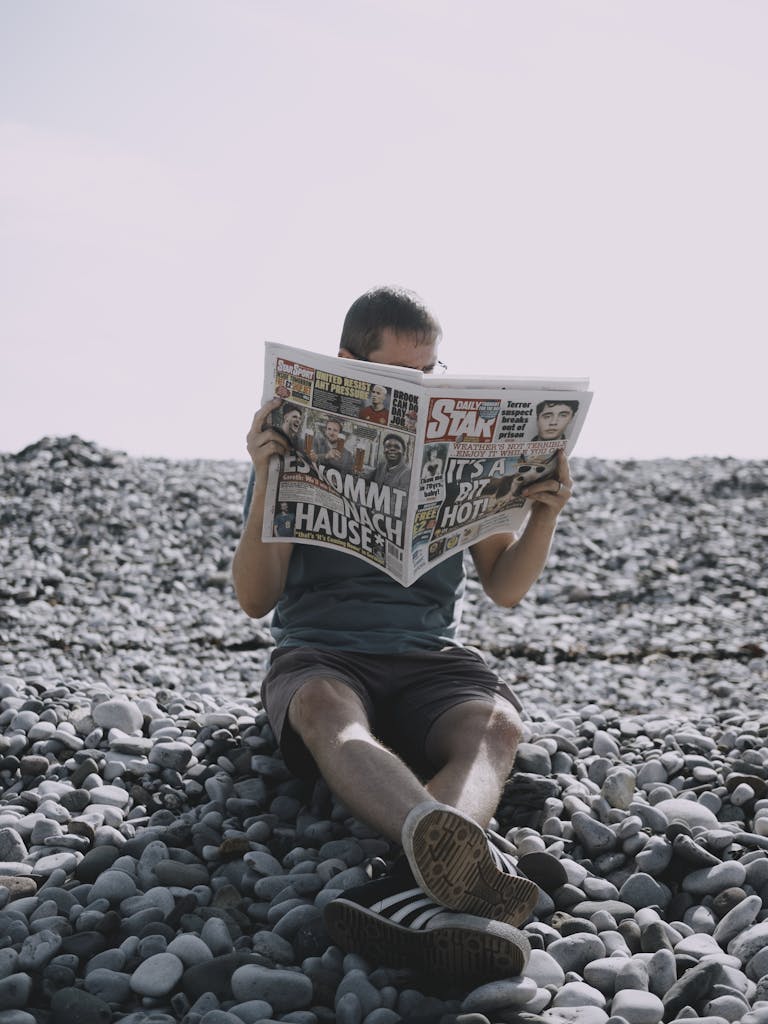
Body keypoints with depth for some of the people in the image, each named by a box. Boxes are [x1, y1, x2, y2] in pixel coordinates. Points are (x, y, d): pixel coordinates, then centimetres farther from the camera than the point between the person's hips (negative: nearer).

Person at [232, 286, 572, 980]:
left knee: (495, 724, -33)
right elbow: (256, 599, -1)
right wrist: (267, 482, -15)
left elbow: (506, 588, 15)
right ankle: (478, 862, -68)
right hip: (320, 653, -2)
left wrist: (545, 516, -4)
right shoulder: (299, 450, 7)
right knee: (323, 707, -40)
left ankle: (413, 888, -63)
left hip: (431, 658, 3)